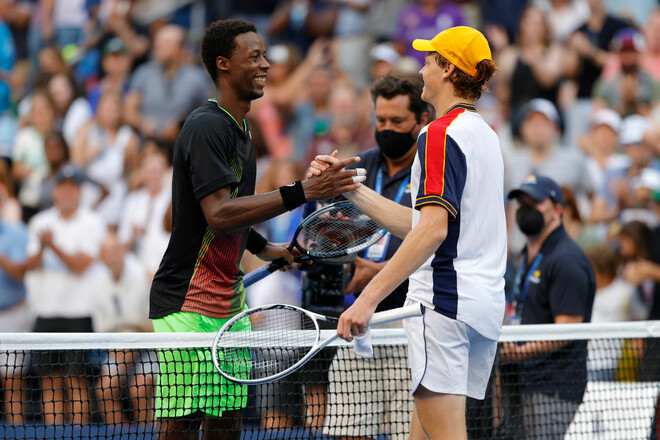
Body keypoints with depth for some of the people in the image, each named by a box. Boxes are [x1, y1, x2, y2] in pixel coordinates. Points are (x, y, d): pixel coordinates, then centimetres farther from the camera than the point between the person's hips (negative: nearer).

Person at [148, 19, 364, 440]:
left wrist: (269, 249, 12)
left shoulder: (239, 130, 16)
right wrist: (303, 192, -29)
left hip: (229, 302, 9)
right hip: (188, 305, -9)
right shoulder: (206, 127, -15)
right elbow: (218, 214, -26)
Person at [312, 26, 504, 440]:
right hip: (487, 305, 9)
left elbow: (433, 230, -22)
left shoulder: (441, 134, -10)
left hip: (445, 297, -9)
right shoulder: (485, 134, 18)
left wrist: (369, 297, -25)